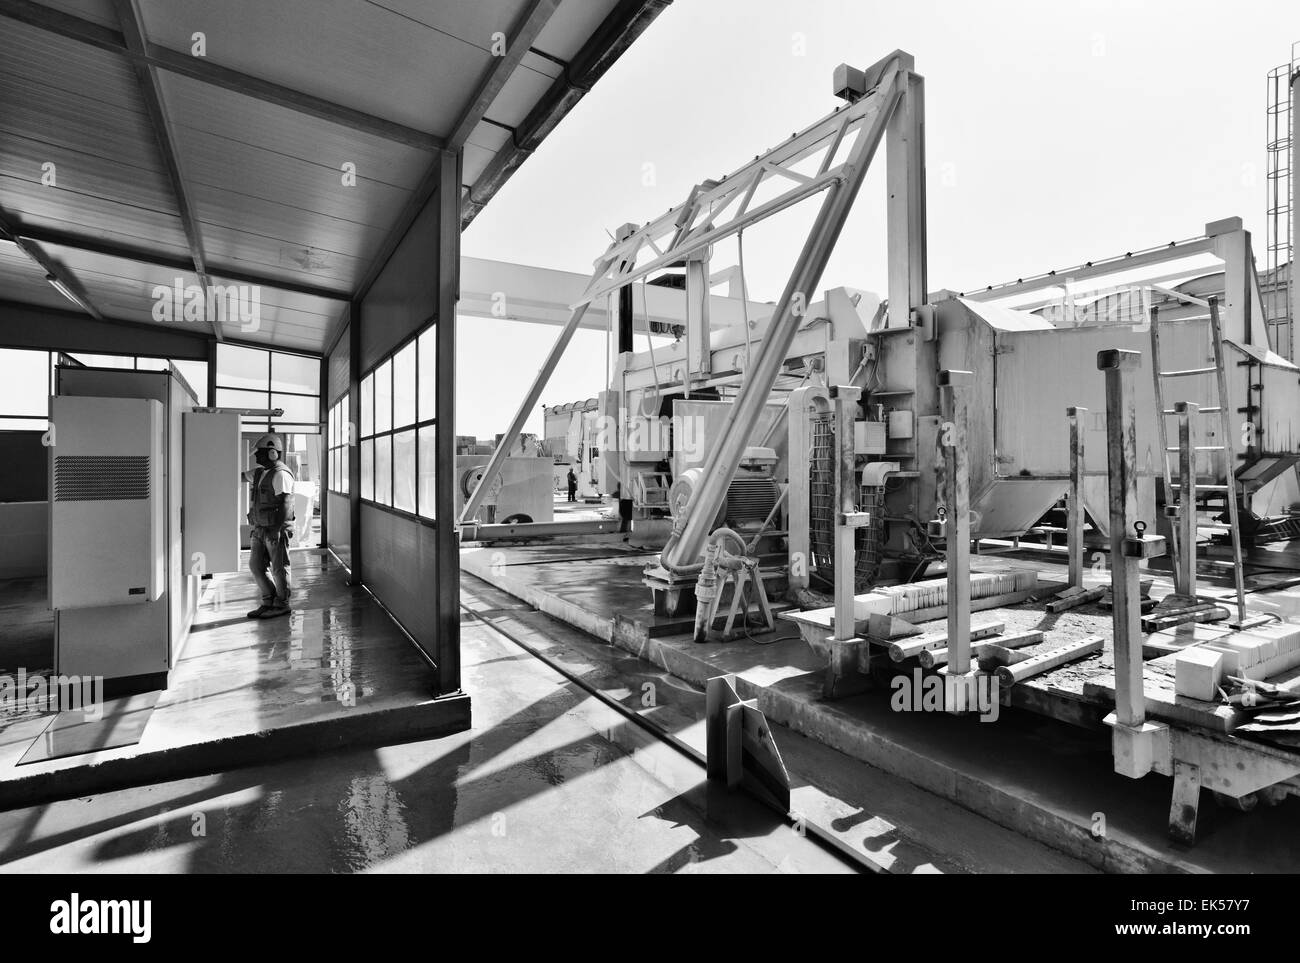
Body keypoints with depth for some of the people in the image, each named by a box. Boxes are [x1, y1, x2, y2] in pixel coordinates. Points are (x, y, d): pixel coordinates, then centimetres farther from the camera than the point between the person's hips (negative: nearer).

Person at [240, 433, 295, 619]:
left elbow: (285, 503, -19)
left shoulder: (280, 474, -14)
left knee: (279, 568, 1)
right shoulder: (259, 472, 14)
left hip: (276, 529, -9)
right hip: (260, 529, 9)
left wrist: (276, 529, -22)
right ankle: (269, 602, 23)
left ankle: (281, 605, 13)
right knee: (255, 566, 12)